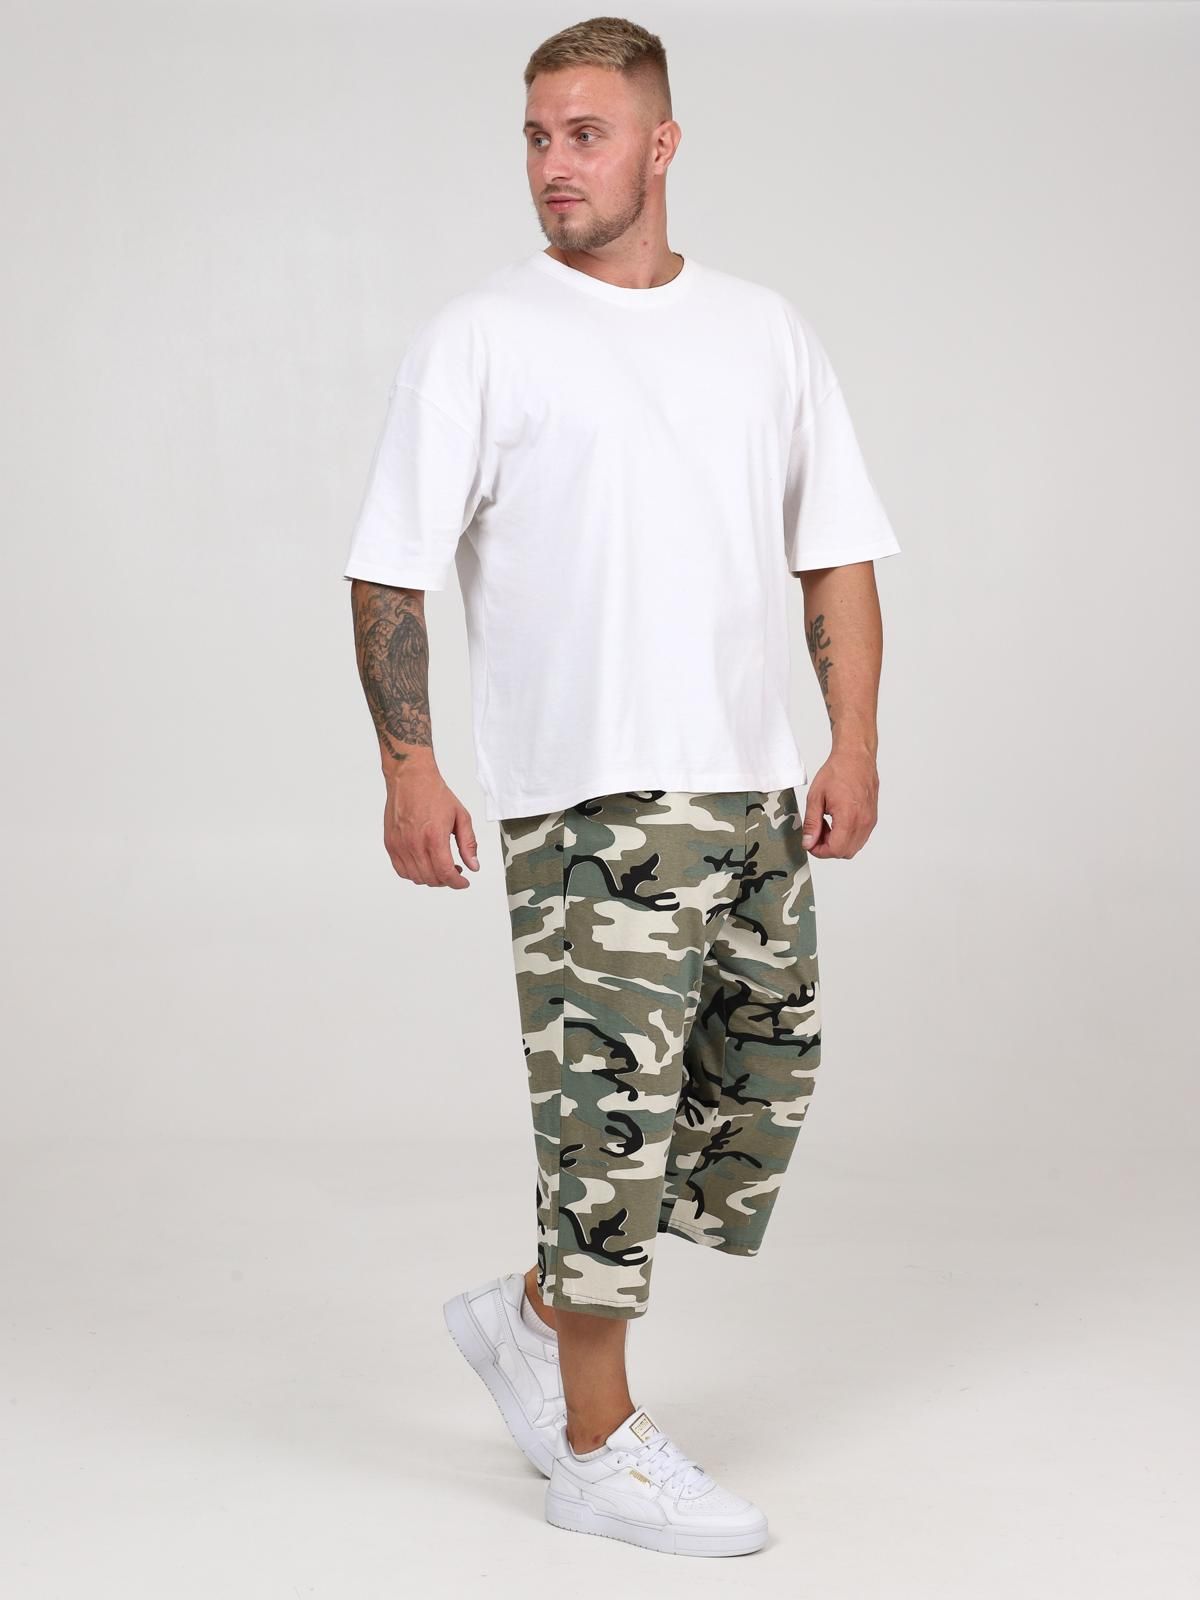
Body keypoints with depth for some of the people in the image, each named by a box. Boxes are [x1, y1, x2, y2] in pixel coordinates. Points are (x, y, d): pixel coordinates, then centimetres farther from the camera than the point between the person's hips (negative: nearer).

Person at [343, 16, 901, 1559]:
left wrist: (853, 745, 4)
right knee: (614, 1101, -3)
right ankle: (599, 1448, 13)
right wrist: (408, 766, -13)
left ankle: (531, 1313, 30)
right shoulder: (479, 336, -3)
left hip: (756, 790, 6)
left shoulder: (766, 330, 11)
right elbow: (391, 572, -5)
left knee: (758, 1085, 12)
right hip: (589, 794, -6)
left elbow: (836, 552, 13)